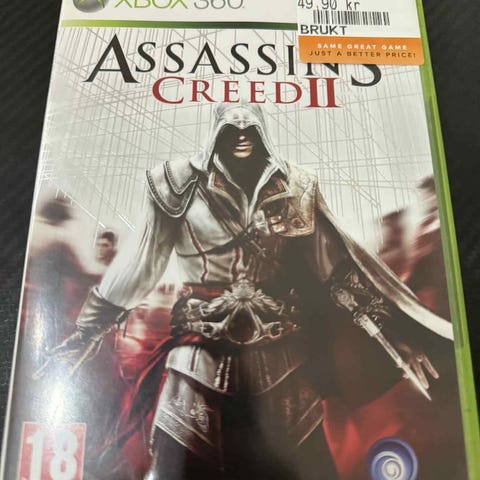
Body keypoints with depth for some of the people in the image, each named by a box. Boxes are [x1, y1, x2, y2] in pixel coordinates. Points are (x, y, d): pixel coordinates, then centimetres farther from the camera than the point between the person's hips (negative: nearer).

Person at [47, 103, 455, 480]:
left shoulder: (294, 188, 3)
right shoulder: (182, 184, -2)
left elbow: (339, 266, 2)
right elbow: (139, 263, 2)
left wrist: (396, 336, 0)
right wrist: (89, 333, 4)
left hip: (282, 360, 2)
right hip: (202, 360, -1)